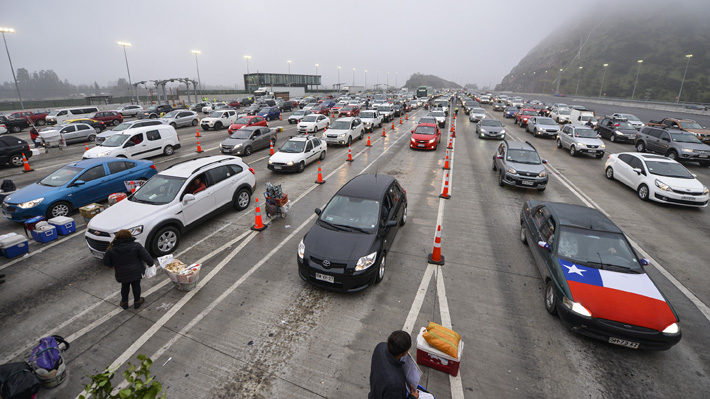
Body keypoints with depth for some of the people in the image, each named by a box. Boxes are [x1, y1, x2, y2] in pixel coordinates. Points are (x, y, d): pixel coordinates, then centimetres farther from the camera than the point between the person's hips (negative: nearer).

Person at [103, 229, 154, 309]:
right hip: (136, 272, -2)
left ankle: (124, 302, 36)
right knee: (136, 286, 15)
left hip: (122, 274, 2)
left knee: (124, 287, 22)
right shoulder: (136, 246, -16)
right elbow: (146, 256, -14)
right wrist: (151, 263, 1)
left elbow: (106, 262, 1)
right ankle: (137, 301, 28)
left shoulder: (111, 250, -9)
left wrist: (114, 265, 19)